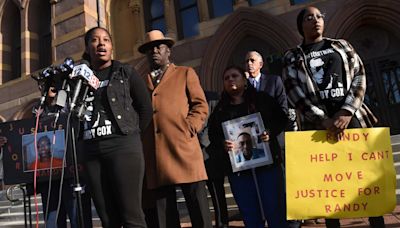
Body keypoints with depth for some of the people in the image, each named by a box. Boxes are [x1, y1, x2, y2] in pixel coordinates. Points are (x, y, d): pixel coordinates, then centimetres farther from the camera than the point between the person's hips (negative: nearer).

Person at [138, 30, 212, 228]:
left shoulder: (185, 73, 15)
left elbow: (200, 105, 7)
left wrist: (189, 127, -9)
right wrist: (140, 138, 5)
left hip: (183, 147, -3)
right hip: (155, 152, 3)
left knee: (197, 206, -3)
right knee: (164, 210, 6)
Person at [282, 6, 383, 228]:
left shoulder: (341, 45, 16)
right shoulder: (292, 57, 10)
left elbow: (359, 77, 5)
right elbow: (294, 92, -2)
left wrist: (346, 112, -11)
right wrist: (323, 119, -14)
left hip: (352, 117, 2)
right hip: (317, 124, -1)